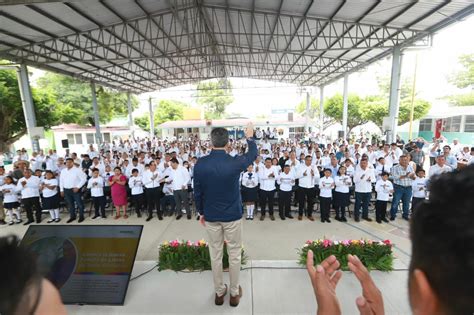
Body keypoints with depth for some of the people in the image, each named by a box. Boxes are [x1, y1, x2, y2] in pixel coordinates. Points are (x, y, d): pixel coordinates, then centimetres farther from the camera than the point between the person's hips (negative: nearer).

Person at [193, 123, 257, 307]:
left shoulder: (200, 164, -12)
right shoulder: (235, 162, -17)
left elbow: (197, 192, -3)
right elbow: (253, 154, 3)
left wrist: (201, 212, 12)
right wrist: (249, 137, 20)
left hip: (211, 216, 2)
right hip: (232, 215, -1)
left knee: (215, 255, 17)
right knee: (234, 255, 16)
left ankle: (219, 292, 35)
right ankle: (234, 293, 33)